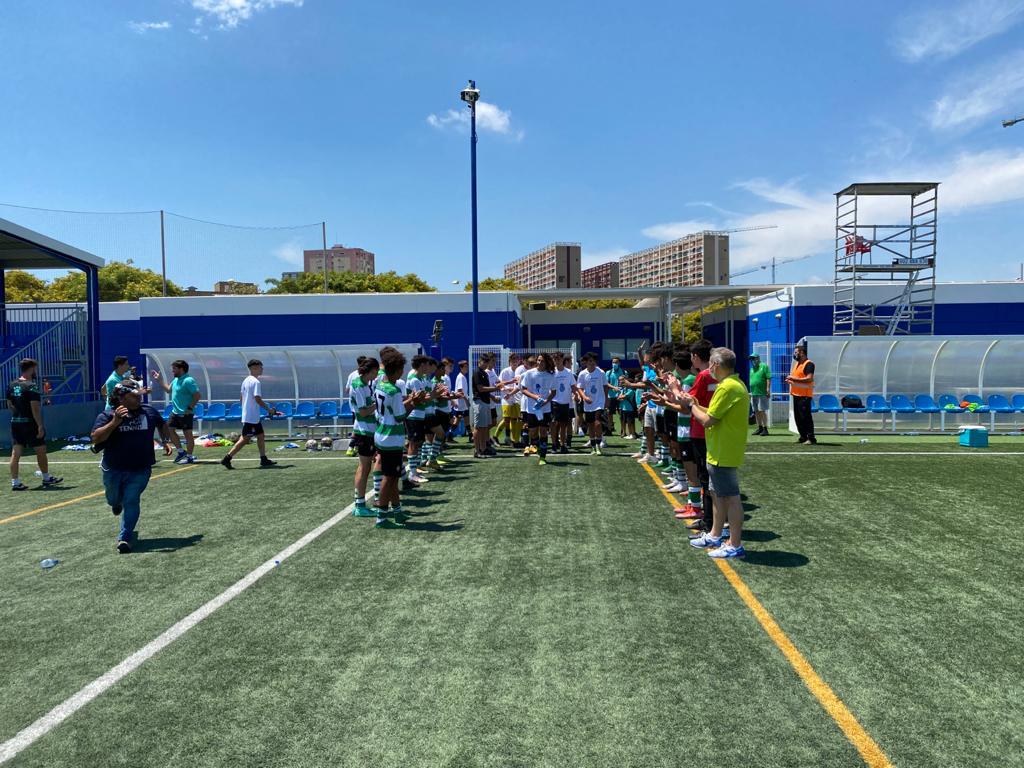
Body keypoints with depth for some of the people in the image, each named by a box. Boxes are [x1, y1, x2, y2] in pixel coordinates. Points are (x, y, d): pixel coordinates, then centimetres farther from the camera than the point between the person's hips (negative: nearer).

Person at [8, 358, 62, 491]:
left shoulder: (12, 385, 8)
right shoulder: (32, 386, -15)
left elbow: (9, 405, 14)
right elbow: (35, 408, -20)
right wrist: (40, 426, -19)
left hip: (15, 422, 7)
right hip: (30, 423, -7)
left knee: (15, 453, 4)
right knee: (41, 451, 7)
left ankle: (15, 482, 3)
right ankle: (46, 478, 19)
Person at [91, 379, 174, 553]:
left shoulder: (149, 412, -1)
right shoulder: (108, 415, -10)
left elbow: (162, 425, 19)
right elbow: (96, 438, -23)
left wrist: (166, 441, 6)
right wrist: (115, 422, -33)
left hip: (140, 470, 0)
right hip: (113, 470, 0)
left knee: (131, 502, -9)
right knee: (114, 499, 22)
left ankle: (125, 538, -2)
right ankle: (117, 502, 60)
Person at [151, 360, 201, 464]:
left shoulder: (188, 381, -17)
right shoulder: (176, 380, 11)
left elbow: (197, 396, -21)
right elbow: (168, 390, 28)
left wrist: (190, 408, -20)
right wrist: (159, 380, 23)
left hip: (185, 413, -10)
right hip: (175, 412, 10)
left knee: (188, 434, -1)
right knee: (170, 429, 14)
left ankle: (189, 457, 7)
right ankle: (181, 452, 25)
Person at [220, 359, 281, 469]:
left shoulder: (246, 381, 12)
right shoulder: (255, 382, -16)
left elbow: (242, 398, 17)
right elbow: (258, 399, -22)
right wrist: (269, 409, -12)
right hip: (251, 417, -10)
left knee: (261, 436, 13)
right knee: (245, 439, -6)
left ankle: (263, 459, 16)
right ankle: (227, 459, -3)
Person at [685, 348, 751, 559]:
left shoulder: (726, 387, -21)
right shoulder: (736, 384, 12)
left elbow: (707, 420, -21)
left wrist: (692, 406, -6)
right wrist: (698, 406, 11)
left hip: (723, 453, -10)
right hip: (723, 452, 10)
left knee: (731, 497, -3)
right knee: (719, 494, 19)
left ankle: (735, 545, 5)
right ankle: (714, 536, 31)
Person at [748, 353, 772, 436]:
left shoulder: (764, 366, -3)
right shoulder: (752, 368, 19)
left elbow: (768, 378, -10)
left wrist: (768, 389, -17)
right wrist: (751, 391, 19)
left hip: (762, 393, -7)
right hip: (754, 393, 7)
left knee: (762, 411, -9)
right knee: (756, 411, 9)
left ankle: (765, 428, -4)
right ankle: (760, 428, 18)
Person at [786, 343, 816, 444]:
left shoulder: (808, 364, -11)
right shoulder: (797, 364, 19)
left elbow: (809, 379, -21)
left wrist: (794, 379, -20)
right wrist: (790, 380, 9)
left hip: (804, 395, -9)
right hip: (796, 394, 9)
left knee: (806, 416, -10)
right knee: (797, 417, 11)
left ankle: (811, 438, -7)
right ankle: (803, 437, 18)